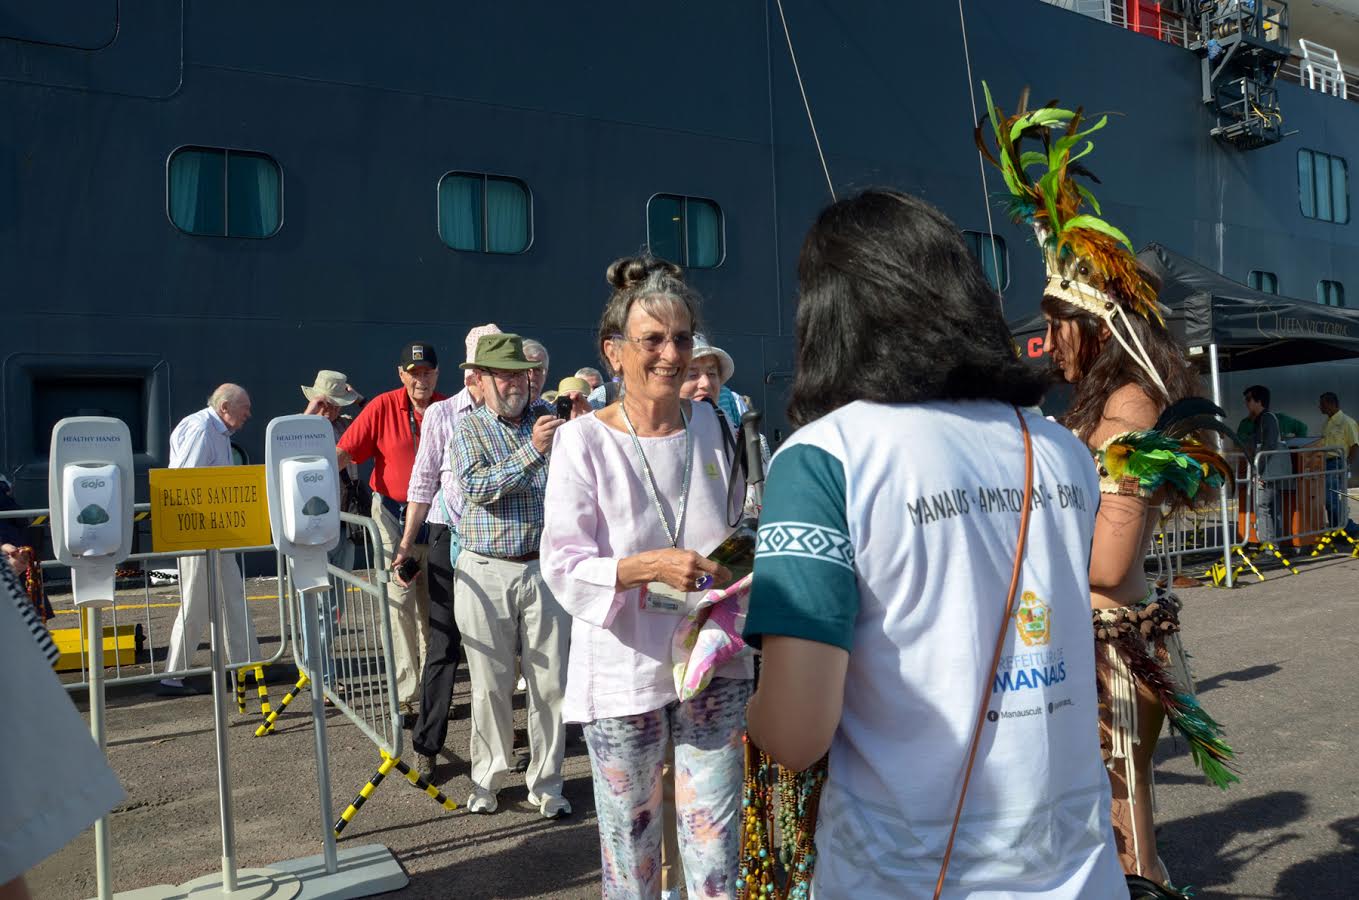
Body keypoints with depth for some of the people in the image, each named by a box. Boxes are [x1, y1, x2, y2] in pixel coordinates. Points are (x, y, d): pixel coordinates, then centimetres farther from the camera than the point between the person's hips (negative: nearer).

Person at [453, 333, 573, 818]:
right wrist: (532, 449, -22)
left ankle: (546, 783, 19)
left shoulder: (547, 419, 8)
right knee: (490, 684, 8)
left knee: (550, 682, 5)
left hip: (544, 568, 1)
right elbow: (477, 488, -14)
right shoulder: (468, 429, 3)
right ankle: (486, 779, 25)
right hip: (486, 572, -1)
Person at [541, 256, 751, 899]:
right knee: (630, 844, 14)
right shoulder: (583, 440, -10)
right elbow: (563, 568, -15)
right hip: (624, 670, -3)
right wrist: (648, 566, -29)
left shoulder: (711, 424, 4)